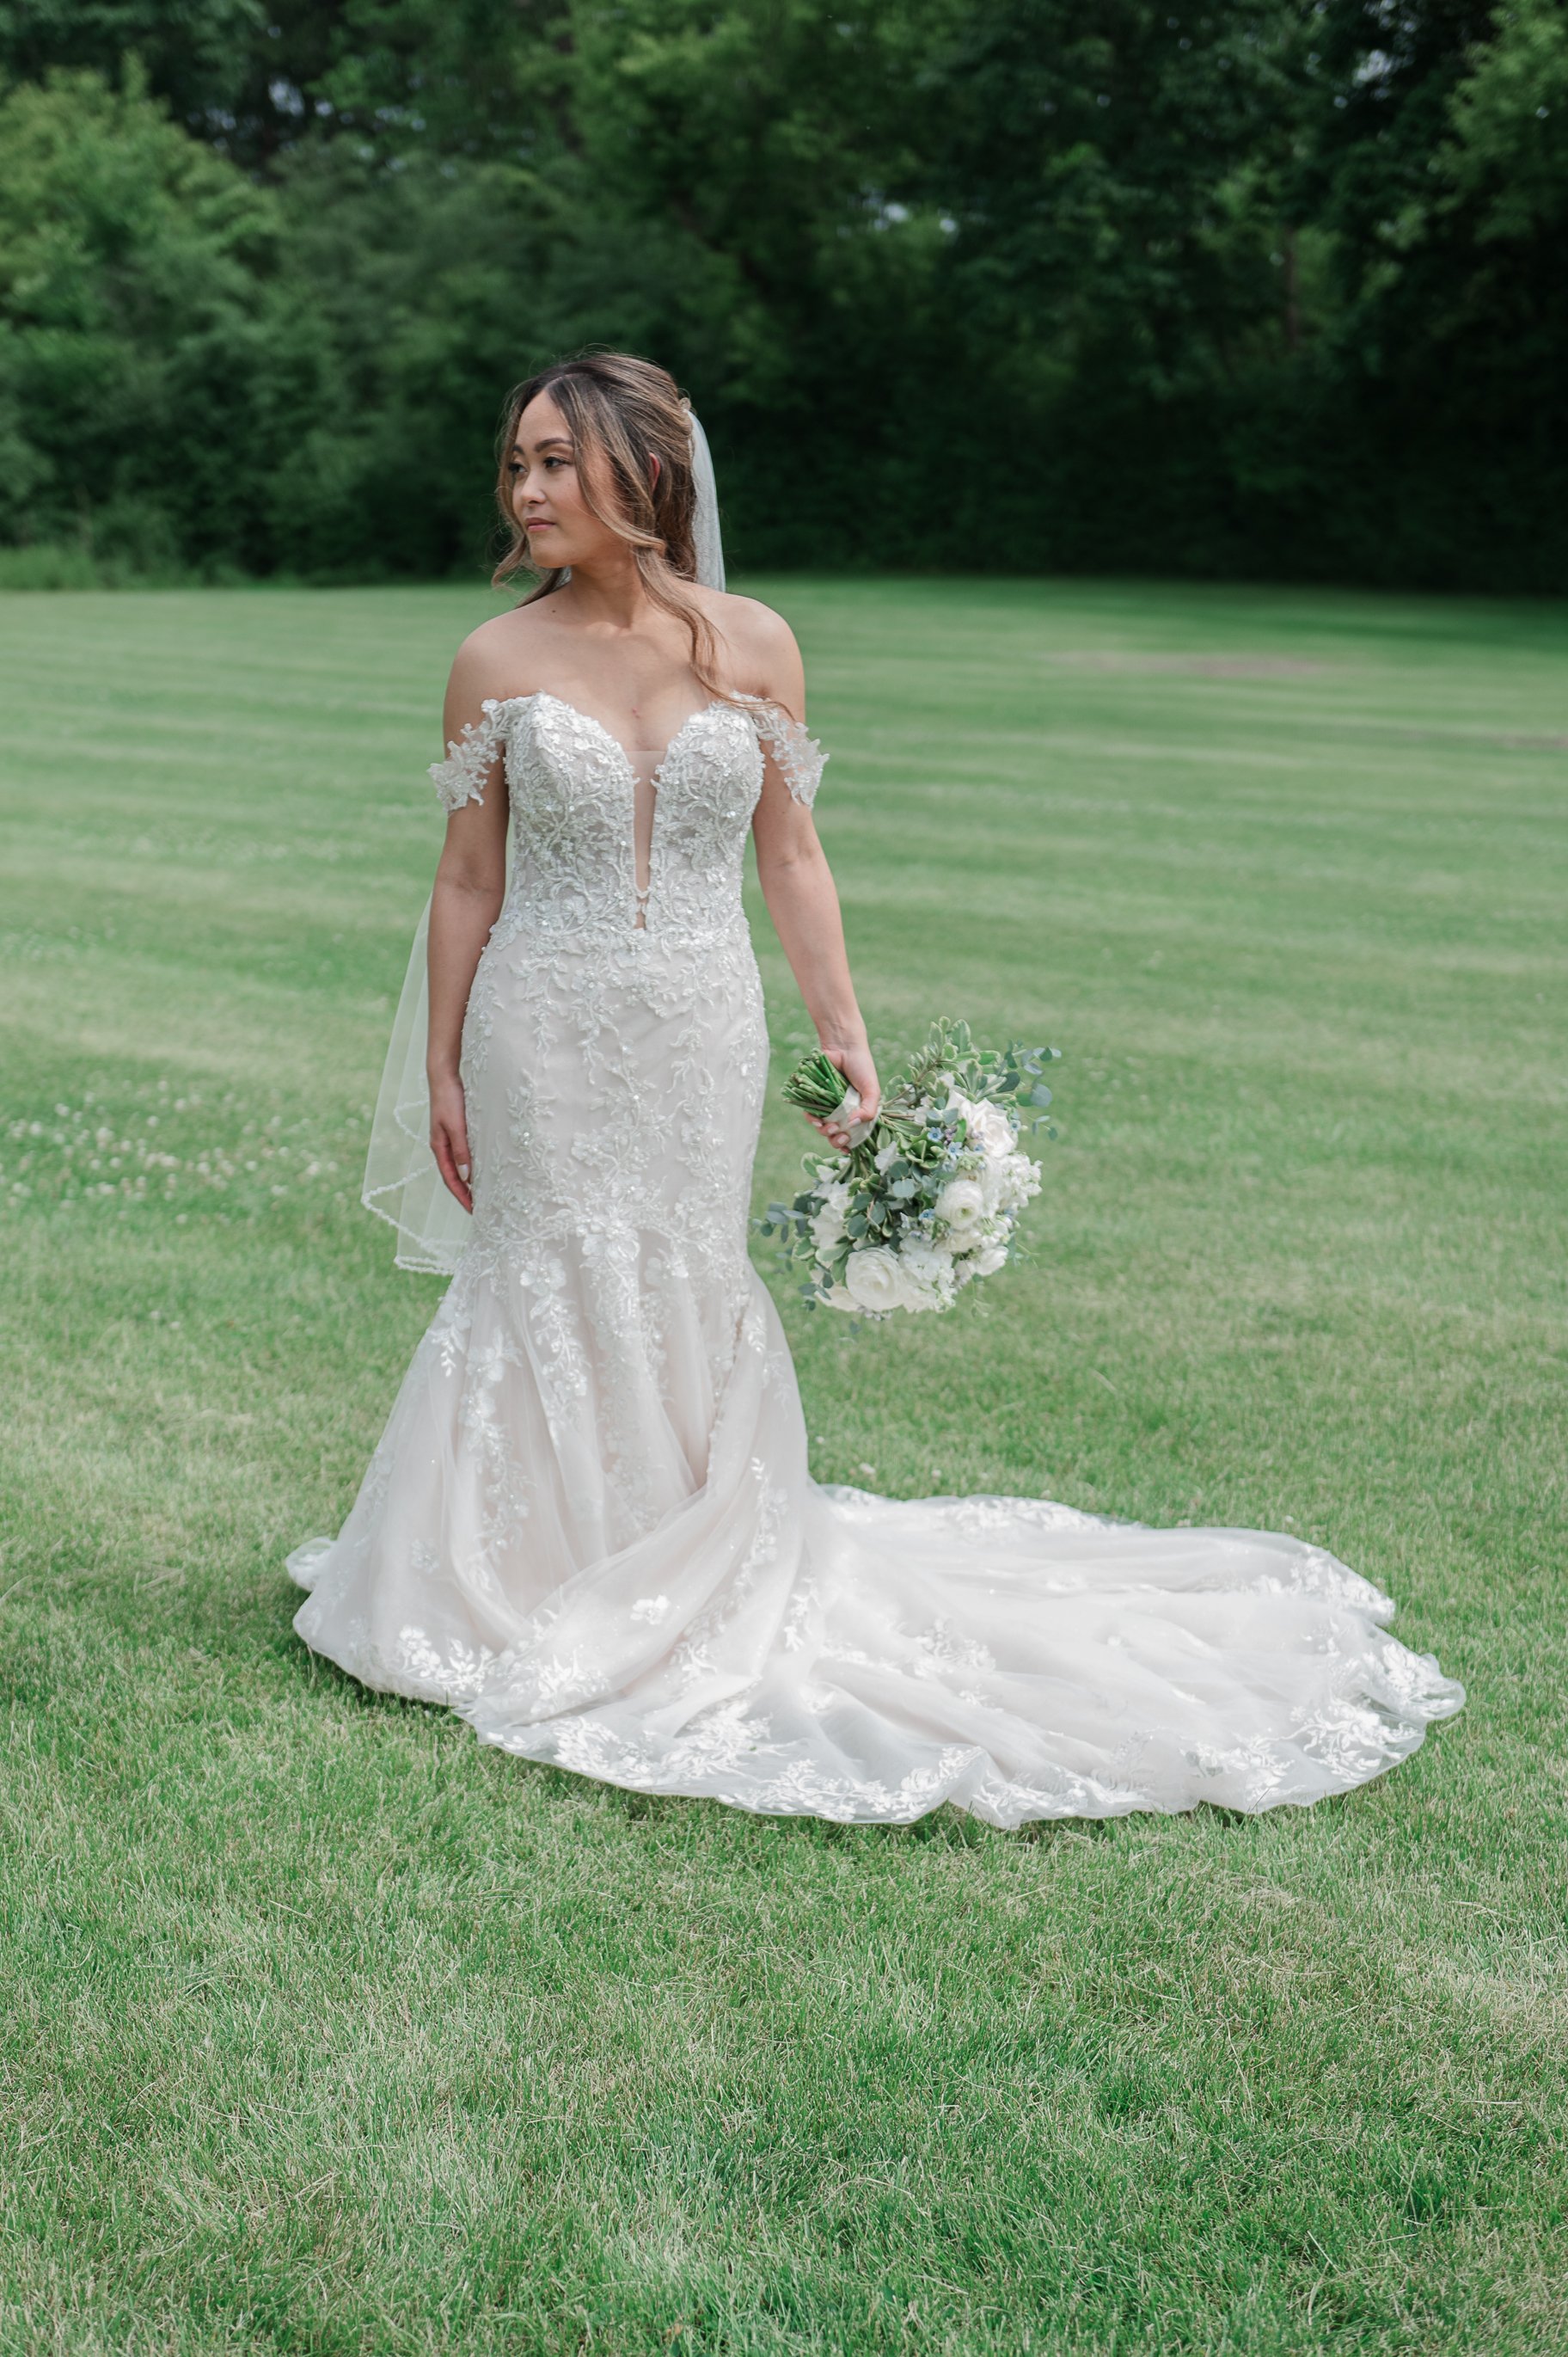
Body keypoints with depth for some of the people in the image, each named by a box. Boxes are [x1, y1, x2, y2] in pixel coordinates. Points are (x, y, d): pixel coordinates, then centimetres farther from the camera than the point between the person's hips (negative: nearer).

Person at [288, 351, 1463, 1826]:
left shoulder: (751, 646, -2)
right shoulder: (498, 662, -4)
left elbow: (791, 858, 4)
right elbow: (469, 881, 1)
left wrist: (845, 1035, 3)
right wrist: (440, 1069, 2)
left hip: (700, 1036, 1)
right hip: (546, 1038, -1)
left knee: (686, 1293, 10)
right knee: (553, 1292, 7)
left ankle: (698, 1572, 30)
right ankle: (539, 1589, 25)